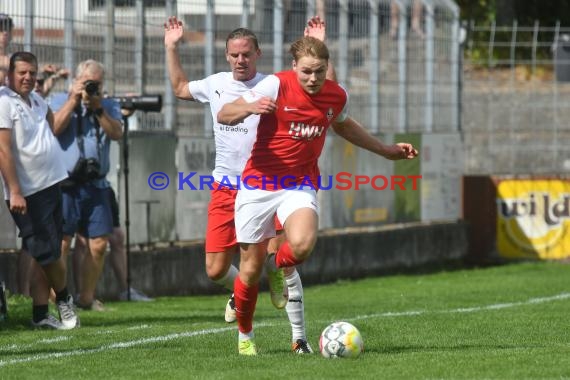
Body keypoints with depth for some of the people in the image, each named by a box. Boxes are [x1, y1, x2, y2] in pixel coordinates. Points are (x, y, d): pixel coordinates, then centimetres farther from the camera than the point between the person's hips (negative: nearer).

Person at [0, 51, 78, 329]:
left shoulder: (35, 99, 12)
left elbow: (53, 126, 35)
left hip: (51, 186, 8)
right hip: (28, 193, -8)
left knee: (47, 255, 7)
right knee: (49, 253, -6)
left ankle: (40, 315, 11)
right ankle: (64, 299, 17)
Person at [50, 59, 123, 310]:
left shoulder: (109, 106, 15)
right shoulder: (60, 101, 6)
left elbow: (117, 133, -2)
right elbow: (54, 128, -12)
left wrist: (98, 108, -13)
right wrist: (74, 99, -11)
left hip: (96, 185, 4)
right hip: (65, 184, -4)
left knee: (99, 244, 1)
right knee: (61, 243, -9)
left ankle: (86, 299, 13)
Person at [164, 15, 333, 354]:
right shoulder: (216, 85, 8)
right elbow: (180, 88, 29)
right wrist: (171, 48, 25)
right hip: (225, 190, 4)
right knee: (215, 270, 0)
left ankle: (300, 338, -3)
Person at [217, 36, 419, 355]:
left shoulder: (337, 96, -1)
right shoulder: (276, 86, -14)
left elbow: (343, 125, 24)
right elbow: (224, 116, -14)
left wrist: (386, 149, 27)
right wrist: (250, 107, -35)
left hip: (300, 185, 2)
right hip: (259, 182, -2)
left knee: (302, 245, -29)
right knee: (251, 269, 2)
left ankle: (278, 263, 8)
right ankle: (245, 335, 28)